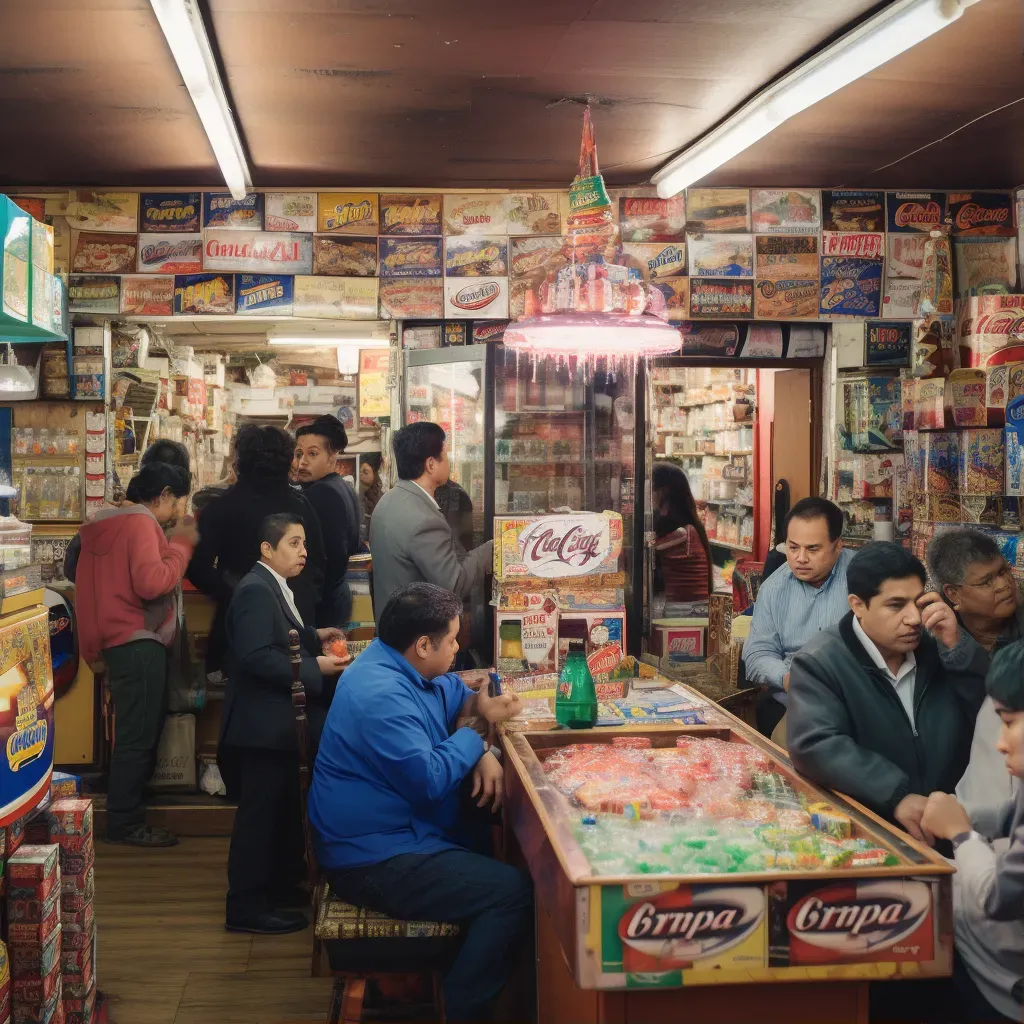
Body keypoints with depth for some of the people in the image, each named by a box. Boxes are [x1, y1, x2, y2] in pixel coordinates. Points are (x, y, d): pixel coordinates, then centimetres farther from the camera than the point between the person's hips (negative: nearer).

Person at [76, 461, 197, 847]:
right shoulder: (141, 522, -12)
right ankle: (124, 823, -2)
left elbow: (131, 576, 14)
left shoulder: (115, 522, 17)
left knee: (136, 733, 15)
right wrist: (181, 544, -14)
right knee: (138, 735, -7)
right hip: (138, 643, -10)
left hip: (126, 641, 10)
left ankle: (125, 814, 21)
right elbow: (152, 582, -23)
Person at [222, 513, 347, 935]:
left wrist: (313, 636, 9)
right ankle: (246, 907, 8)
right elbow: (256, 655, -29)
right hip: (260, 724, -11)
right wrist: (314, 668, -24)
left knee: (284, 806, 21)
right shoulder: (256, 590, -21)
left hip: (275, 722, 11)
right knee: (259, 812, -2)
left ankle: (281, 883, 36)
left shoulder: (273, 587, 12)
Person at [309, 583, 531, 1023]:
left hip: (395, 832, 11)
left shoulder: (398, 664, 6)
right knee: (512, 892, -20)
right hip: (374, 860, -11)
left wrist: (481, 704, -2)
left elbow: (454, 690, 21)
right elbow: (431, 780, -29)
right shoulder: (382, 695, -26)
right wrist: (472, 738, -11)